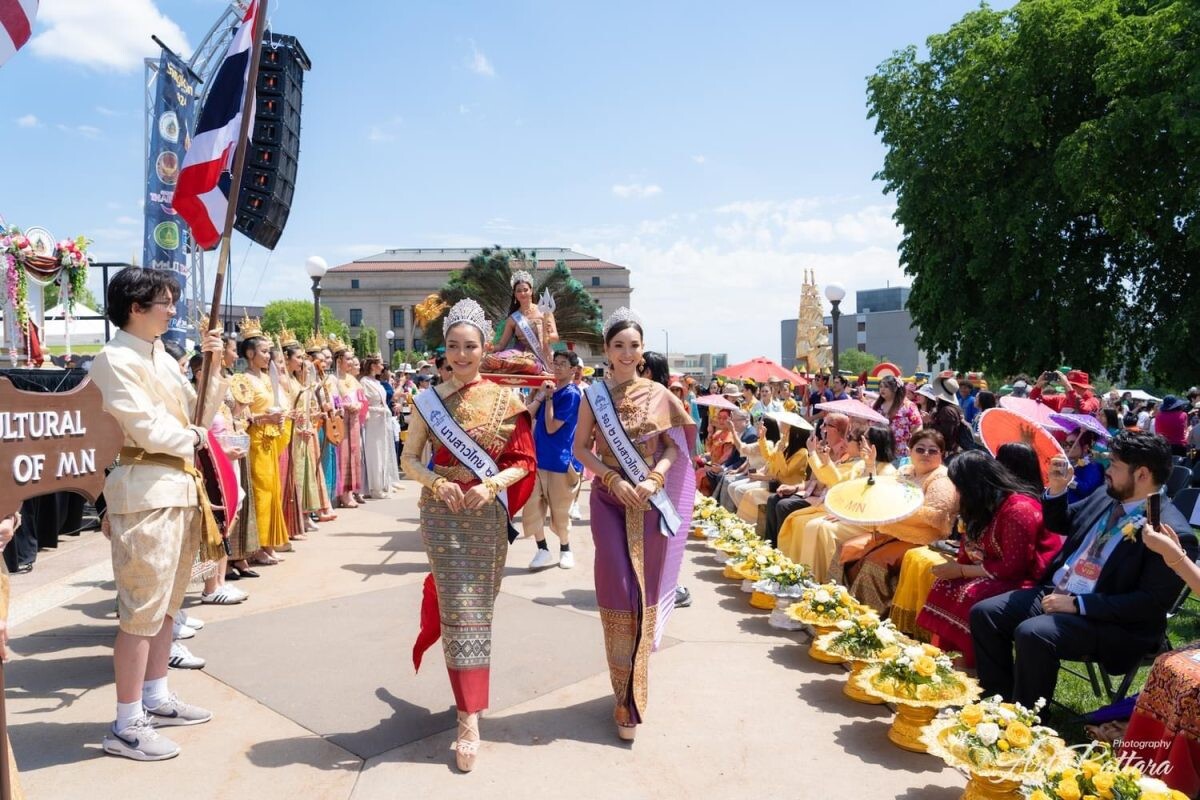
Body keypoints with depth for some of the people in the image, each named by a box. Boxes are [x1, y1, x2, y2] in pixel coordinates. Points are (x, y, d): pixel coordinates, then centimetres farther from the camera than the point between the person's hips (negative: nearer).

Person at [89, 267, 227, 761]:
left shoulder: (160, 356, 15)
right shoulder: (115, 359, -10)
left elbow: (199, 414, 12)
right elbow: (146, 428, -18)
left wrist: (212, 366, 3)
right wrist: (193, 439, -1)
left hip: (180, 486, 9)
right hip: (146, 489, -9)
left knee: (167, 602, 16)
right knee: (142, 609, -5)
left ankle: (156, 699, 29)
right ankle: (126, 727, 4)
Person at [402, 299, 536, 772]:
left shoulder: (504, 400, -1)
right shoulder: (429, 400, 0)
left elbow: (524, 461, 0)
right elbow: (409, 459, 1)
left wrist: (492, 485, -16)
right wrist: (437, 483, -16)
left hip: (487, 513, 1)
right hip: (443, 512, -1)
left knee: (476, 607, 11)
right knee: (459, 608, -4)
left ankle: (468, 702, 34)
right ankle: (469, 720, 1)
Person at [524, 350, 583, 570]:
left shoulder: (571, 394, -12)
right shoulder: (550, 388, 10)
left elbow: (551, 427, -17)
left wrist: (549, 397, -12)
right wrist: (540, 395, -8)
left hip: (560, 459, -6)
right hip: (538, 456, 6)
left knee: (559, 510, 6)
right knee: (532, 506, 3)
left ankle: (565, 549, 24)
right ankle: (543, 550, 14)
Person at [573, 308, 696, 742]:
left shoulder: (659, 394, 1)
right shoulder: (594, 395, 0)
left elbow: (674, 444, 3)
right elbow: (580, 448, -1)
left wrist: (654, 479, -14)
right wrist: (615, 480, -14)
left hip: (651, 500, 1)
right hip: (610, 500, -1)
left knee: (645, 589, 8)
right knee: (619, 590, -5)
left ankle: (633, 689, 28)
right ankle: (627, 697, 8)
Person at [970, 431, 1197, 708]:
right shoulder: (1105, 498, 8)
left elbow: (1151, 603, -21)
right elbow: (1060, 524, 25)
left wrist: (1078, 604, -23)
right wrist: (1057, 489, 4)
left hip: (1110, 622, -8)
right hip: (1054, 592, 8)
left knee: (1032, 634, -32)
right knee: (984, 613, -5)